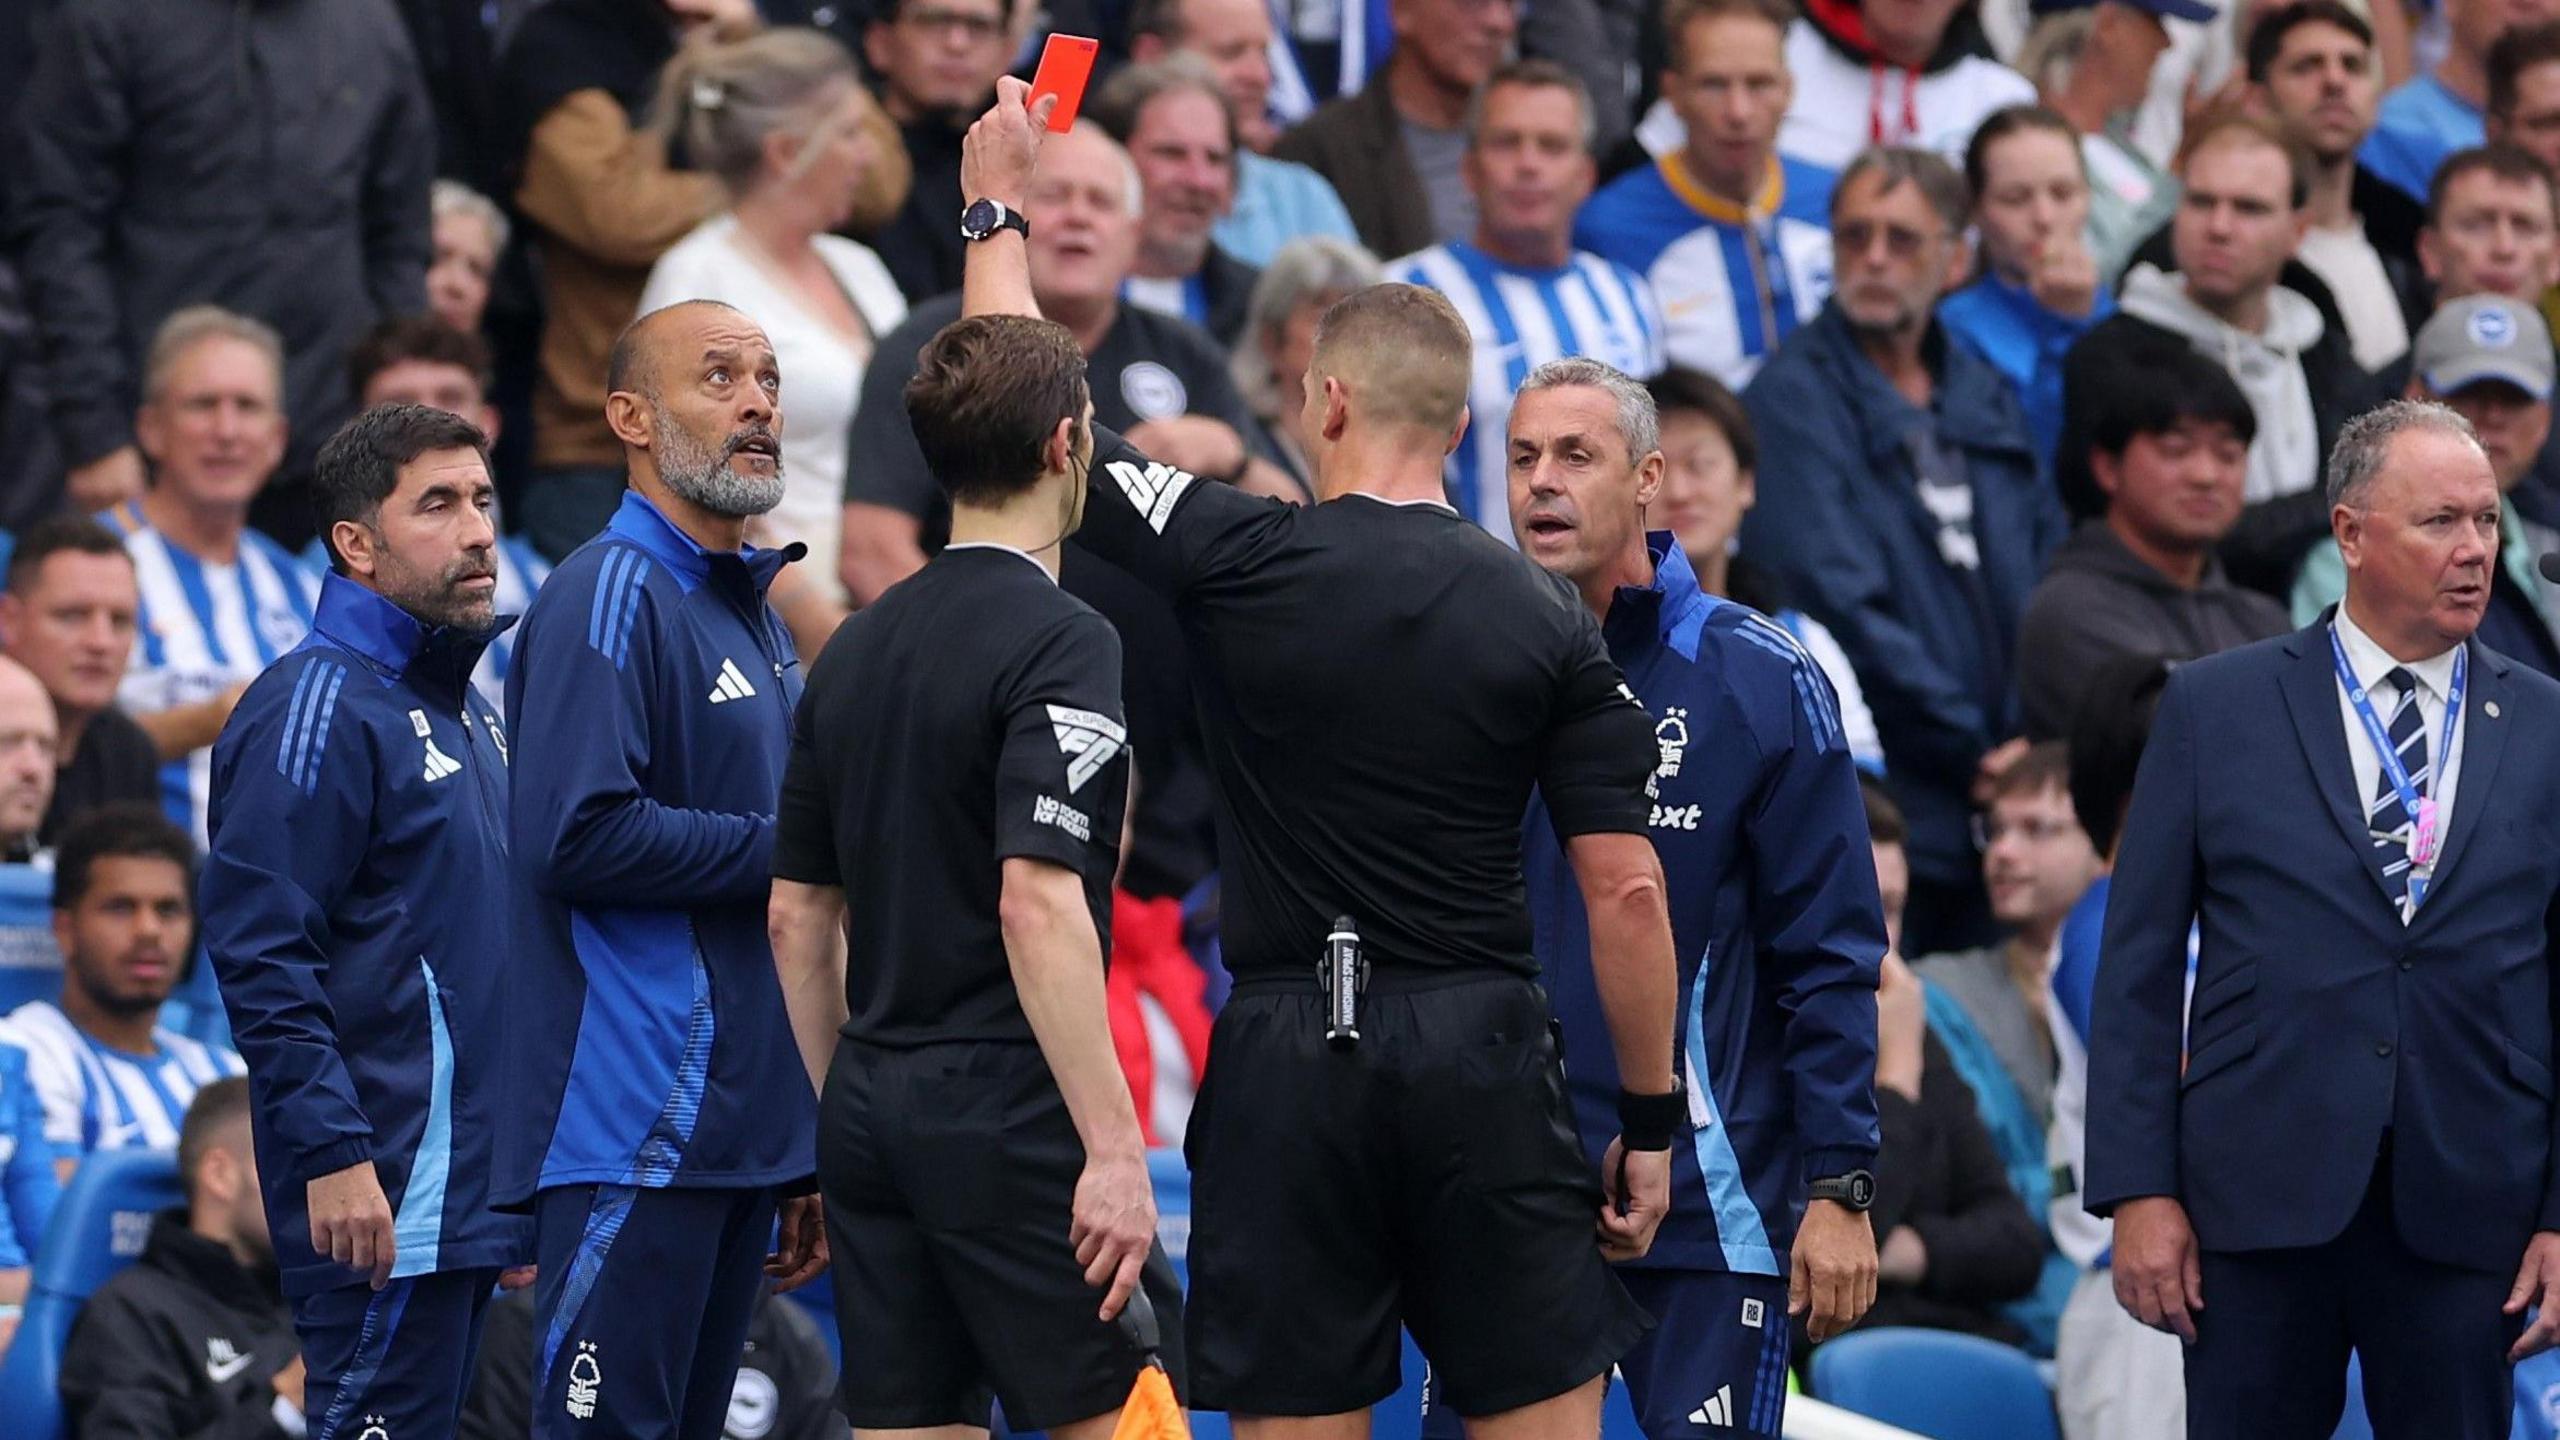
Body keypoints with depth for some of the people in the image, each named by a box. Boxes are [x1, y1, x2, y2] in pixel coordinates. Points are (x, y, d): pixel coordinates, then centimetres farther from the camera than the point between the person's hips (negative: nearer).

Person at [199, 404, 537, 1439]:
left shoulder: (466, 710, 19)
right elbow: (259, 951, -18)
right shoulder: (318, 707, -11)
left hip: (471, 1192, 10)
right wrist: (333, 1155, -24)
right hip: (378, 1196, -9)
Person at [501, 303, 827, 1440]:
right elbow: (577, 835, -22)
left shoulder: (758, 619, 21)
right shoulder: (613, 594, -8)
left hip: (741, 1127, 9)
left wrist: (802, 1161, 21)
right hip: (635, 1131, -9)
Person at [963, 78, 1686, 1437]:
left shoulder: (1243, 562, -4)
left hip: (1289, 1069, -1)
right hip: (1485, 1064, 1)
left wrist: (1000, 206, 21)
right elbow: (1627, 890, -2)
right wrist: (1650, 1122, 7)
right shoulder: (1549, 622, 1)